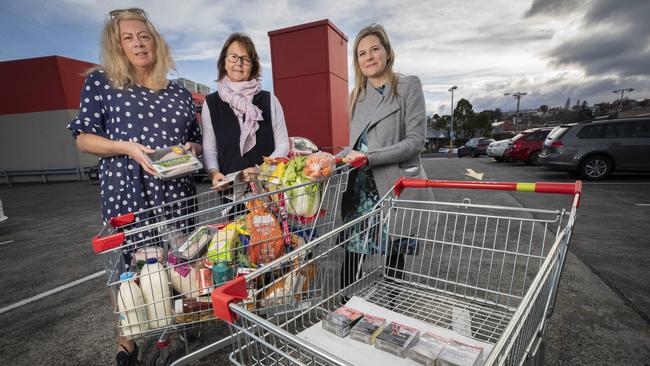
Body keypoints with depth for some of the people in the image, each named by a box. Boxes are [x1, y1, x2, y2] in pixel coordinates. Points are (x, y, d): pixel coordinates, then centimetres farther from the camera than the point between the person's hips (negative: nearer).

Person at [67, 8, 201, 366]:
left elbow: (197, 140, 16)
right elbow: (84, 138, 3)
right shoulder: (100, 82, 6)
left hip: (177, 193, 2)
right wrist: (126, 147, -15)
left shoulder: (180, 93, 12)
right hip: (126, 192, -2)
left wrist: (191, 148, -6)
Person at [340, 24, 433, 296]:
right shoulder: (357, 94, 14)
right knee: (351, 253, 3)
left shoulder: (408, 86, -1)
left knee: (394, 256, 8)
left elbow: (415, 142, -10)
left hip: (395, 188, -4)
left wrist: (369, 158, -18)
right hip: (360, 189, 4)